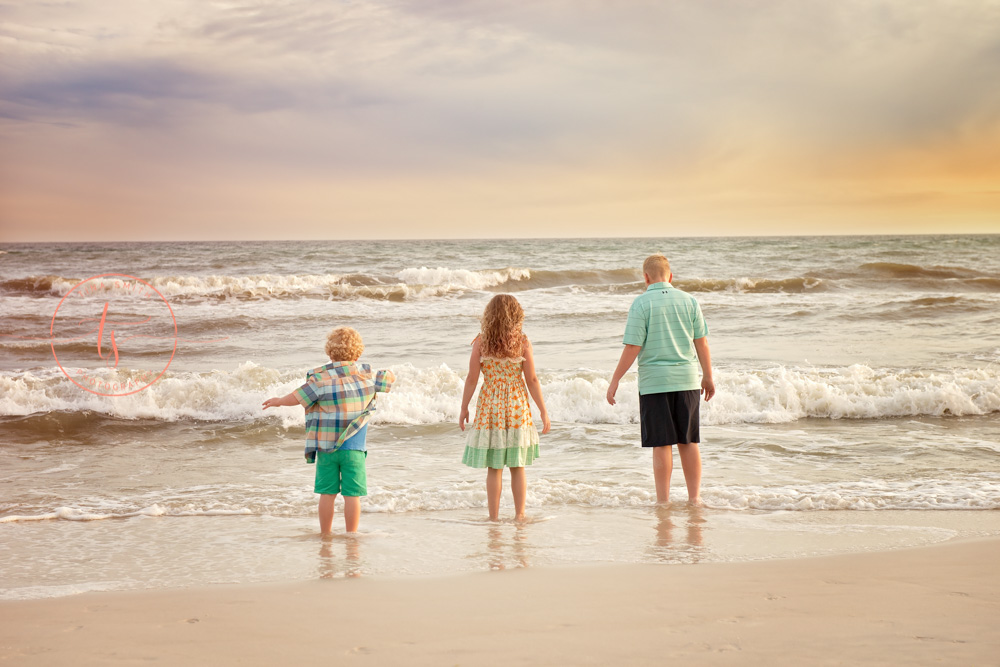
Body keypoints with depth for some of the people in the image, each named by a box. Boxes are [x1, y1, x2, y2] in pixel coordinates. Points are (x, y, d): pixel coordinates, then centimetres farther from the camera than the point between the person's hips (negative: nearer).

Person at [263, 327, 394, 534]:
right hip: (354, 447, 0)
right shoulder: (366, 375, 0)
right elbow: (390, 378, 16)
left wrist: (278, 401, 15)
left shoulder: (320, 378, -8)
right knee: (352, 494, 3)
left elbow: (297, 398, -4)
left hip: (326, 446, 0)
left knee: (327, 493, 8)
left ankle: (325, 536, 17)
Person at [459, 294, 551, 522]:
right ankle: (519, 514, 15)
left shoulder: (481, 342, -5)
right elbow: (532, 380, -5)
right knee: (517, 467, 12)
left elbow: (472, 379, -5)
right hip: (517, 406, 0)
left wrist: (464, 408, 6)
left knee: (494, 468, 6)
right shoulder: (522, 342, -6)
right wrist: (543, 411, 2)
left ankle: (494, 516, 9)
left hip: (490, 405, 0)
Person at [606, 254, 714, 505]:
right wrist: (708, 377, 17)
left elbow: (632, 348, -11)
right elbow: (702, 343, 5)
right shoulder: (689, 301, 3)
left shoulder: (641, 303, -8)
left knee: (662, 444, 1)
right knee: (689, 441, 11)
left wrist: (615, 380, -3)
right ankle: (694, 498, 16)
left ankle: (663, 501, 6)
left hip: (654, 381, -3)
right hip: (687, 380, 3)